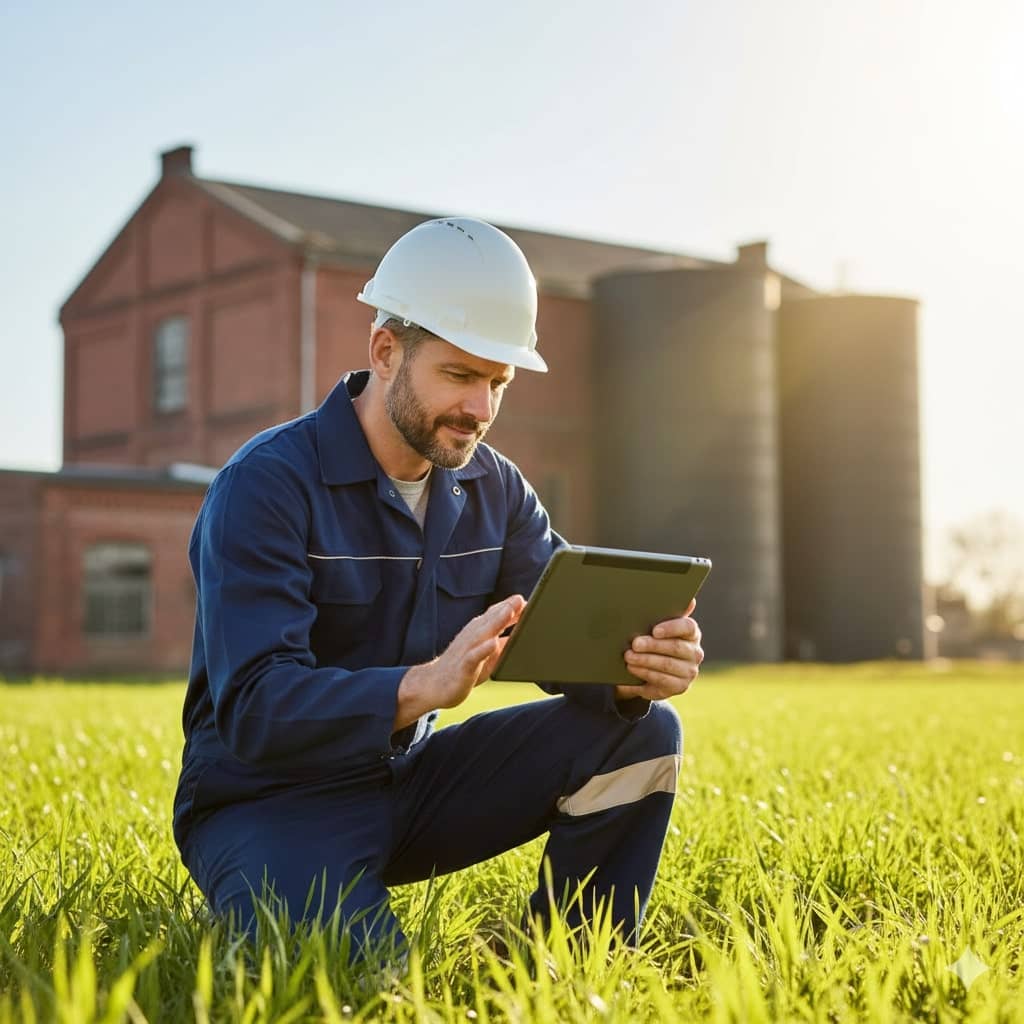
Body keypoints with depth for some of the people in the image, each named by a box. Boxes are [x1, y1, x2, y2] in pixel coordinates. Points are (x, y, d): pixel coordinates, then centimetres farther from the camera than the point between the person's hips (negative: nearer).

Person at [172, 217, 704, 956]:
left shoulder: (495, 491, 3)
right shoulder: (266, 486, -18)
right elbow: (253, 708, -28)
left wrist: (634, 668, -29)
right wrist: (427, 686, -44)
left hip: (411, 783, 6)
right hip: (269, 803, -6)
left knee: (642, 731, -10)